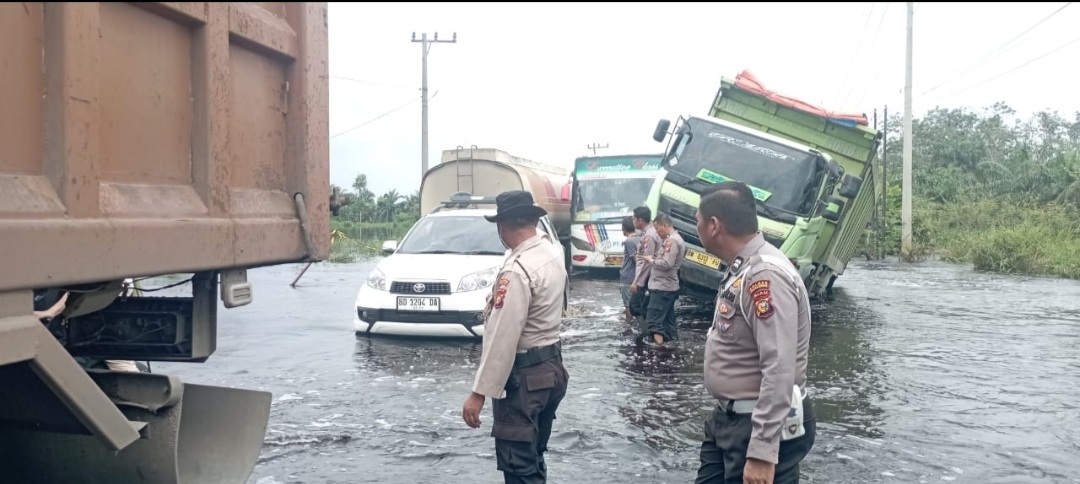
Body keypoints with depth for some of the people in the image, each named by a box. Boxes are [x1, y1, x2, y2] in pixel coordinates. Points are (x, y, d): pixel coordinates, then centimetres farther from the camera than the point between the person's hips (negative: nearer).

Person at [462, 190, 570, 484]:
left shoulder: (517, 271, -23)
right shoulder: (553, 255, 6)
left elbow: (502, 338, -25)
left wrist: (479, 392, -22)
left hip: (525, 376, -10)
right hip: (551, 366, 10)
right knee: (533, 458, 20)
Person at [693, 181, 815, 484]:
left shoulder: (765, 276, -23)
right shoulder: (743, 270, 10)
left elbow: (780, 370, -28)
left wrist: (762, 452, -28)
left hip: (763, 427, -10)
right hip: (729, 419, 10)